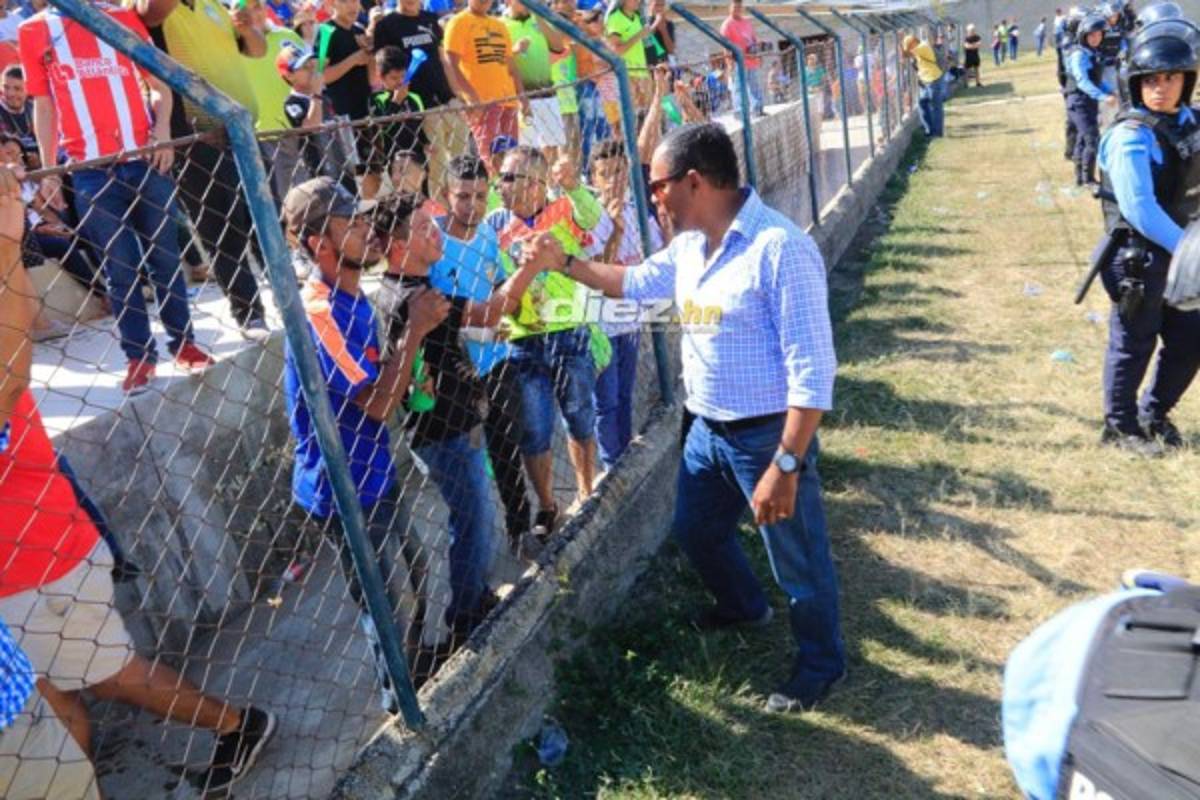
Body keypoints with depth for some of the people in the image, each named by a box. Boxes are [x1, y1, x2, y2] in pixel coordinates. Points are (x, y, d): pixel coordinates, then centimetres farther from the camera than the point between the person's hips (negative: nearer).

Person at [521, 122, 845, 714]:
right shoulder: (691, 244, 2)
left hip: (769, 435, -8)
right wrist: (564, 263, 12)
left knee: (797, 559, 11)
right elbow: (638, 283, 22)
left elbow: (812, 371, -26)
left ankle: (820, 663, 37)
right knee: (695, 530, 26)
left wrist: (785, 466, -27)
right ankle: (745, 606, 54)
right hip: (708, 429, 9)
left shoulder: (779, 248, -25)